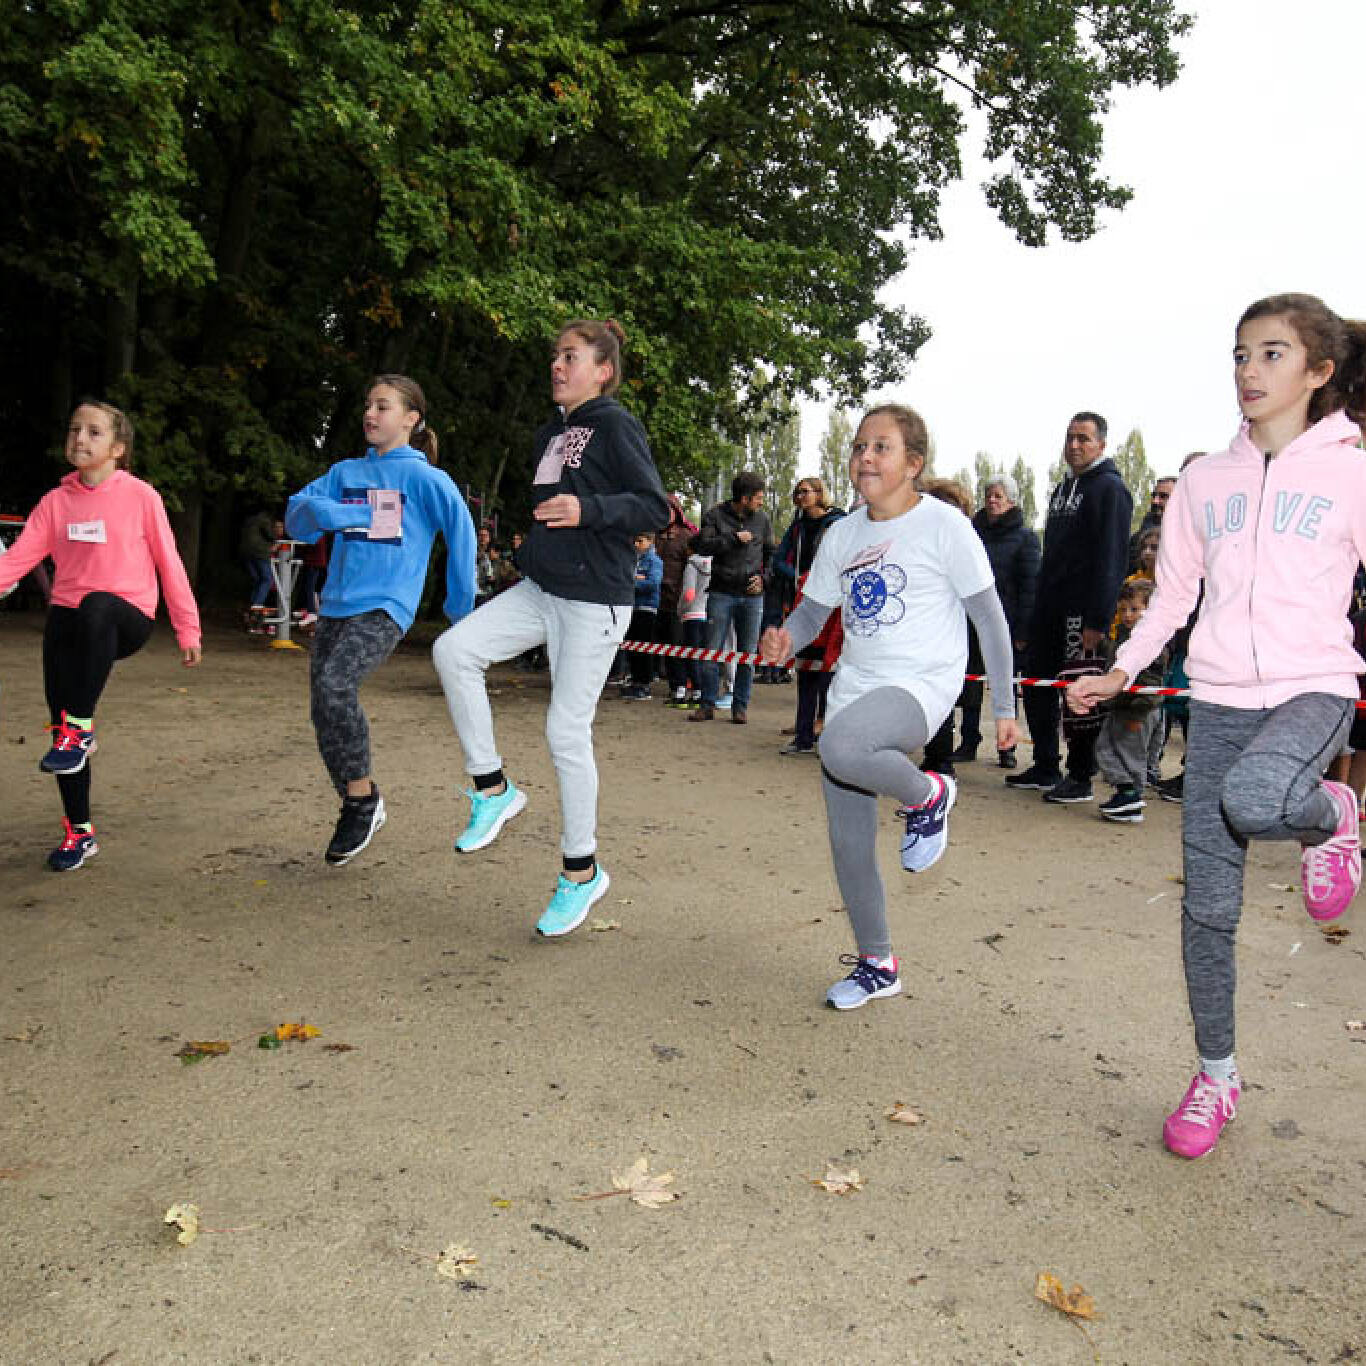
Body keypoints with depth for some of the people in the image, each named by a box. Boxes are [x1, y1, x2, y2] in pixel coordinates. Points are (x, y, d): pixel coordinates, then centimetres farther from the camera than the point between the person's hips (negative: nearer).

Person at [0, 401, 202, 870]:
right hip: (67, 620, 4)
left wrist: (187, 629, 1)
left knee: (96, 606, -40)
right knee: (59, 717, 0)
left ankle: (80, 728, -27)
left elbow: (168, 563, 1)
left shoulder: (140, 496, -1)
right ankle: (79, 832, 16)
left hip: (128, 619, -4)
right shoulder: (56, 501, 8)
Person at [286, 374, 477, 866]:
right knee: (323, 713, 4)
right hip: (334, 606, 6)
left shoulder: (423, 476, 0)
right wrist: (330, 513, -14)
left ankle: (363, 797, -10)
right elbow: (297, 514, 7)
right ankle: (356, 809, 20)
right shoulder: (345, 472, 15)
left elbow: (461, 530, -5)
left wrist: (460, 602, -4)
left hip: (385, 608, -6)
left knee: (334, 685, -28)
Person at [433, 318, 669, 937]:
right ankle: (492, 789, 3)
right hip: (541, 589, 8)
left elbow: (656, 507, -16)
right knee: (453, 650, -10)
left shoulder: (615, 426, -8)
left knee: (567, 731, -5)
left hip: (595, 600, -8)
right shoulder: (550, 433, 16)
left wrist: (587, 510, -28)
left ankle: (582, 872, 12)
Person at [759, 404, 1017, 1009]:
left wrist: (1003, 705, -2)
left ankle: (927, 796, -6)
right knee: (847, 843, 6)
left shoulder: (943, 526, -6)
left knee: (840, 745, -38)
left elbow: (990, 617, -2)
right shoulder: (842, 535, 9)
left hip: (921, 686, -6)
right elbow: (813, 609, 13)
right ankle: (876, 964, 25)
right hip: (853, 687, 6)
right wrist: (786, 637, -10)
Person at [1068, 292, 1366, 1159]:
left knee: (1255, 802, -38)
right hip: (1218, 700, 3)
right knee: (1209, 907, 4)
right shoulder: (1205, 480, 10)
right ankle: (1217, 1078, 22)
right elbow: (1173, 595, 14)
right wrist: (1120, 673, 2)